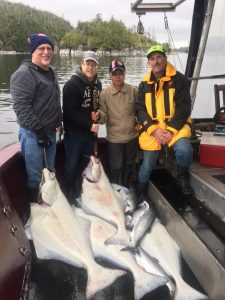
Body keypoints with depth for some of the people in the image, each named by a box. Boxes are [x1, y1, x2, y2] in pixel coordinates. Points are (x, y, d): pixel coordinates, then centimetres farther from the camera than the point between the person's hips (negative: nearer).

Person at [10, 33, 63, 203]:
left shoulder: (51, 72, 14)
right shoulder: (24, 74, -13)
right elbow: (21, 107, -21)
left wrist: (59, 121, 13)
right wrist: (39, 131, -22)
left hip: (51, 131, 9)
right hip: (32, 133, -8)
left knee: (51, 170, 19)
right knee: (34, 175, 0)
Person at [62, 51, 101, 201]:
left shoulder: (98, 84, 8)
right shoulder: (72, 84, -14)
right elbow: (69, 111, -20)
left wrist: (97, 114, -3)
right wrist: (89, 125, -19)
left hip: (91, 131, 7)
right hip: (75, 132, -6)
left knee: (86, 164, 15)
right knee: (72, 166, 1)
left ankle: (82, 194, 32)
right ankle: (69, 196, 20)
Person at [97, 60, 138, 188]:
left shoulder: (133, 90, -6)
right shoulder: (105, 93, -9)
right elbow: (104, 117, -11)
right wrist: (99, 115, -31)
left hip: (132, 136, 2)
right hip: (114, 138, -2)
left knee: (129, 166, 20)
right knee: (116, 168, 8)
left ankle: (127, 191, 42)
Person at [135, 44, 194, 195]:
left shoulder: (179, 79, -2)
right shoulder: (145, 84, 7)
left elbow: (184, 108, -7)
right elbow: (139, 109, 1)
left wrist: (171, 131, -17)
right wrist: (154, 129, -13)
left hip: (175, 125, -2)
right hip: (151, 129, 2)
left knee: (184, 150, -31)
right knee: (147, 166, 5)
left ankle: (183, 177, 2)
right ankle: (140, 194, 31)